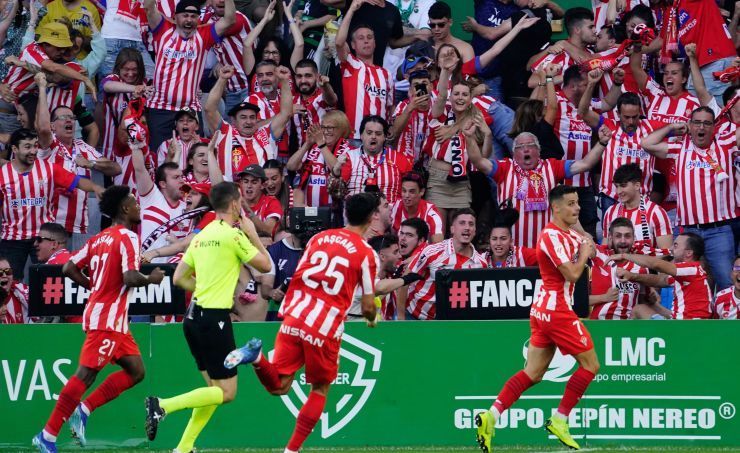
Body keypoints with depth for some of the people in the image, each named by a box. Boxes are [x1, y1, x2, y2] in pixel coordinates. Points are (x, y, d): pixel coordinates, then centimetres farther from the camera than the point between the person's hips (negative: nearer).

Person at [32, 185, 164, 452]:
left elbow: (69, 269, 14)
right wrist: (152, 279, -5)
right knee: (86, 374, -10)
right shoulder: (127, 238, -11)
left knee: (136, 371, 11)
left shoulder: (99, 239, 15)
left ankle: (83, 410, 7)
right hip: (108, 318, -10)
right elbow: (130, 278, -24)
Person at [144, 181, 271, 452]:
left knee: (216, 389, 15)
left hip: (195, 317, 9)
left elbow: (179, 278, 16)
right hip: (215, 319, -9)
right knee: (227, 392, -4)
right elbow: (265, 265, -3)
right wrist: (253, 234, 9)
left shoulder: (201, 236, 12)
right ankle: (162, 406, -16)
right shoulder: (233, 235, -11)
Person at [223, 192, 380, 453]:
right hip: (326, 328, -3)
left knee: (279, 386, 7)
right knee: (320, 389, 17)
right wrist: (372, 319, 24)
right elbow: (368, 307, 1)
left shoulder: (319, 238, 12)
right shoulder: (367, 254, -1)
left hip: (294, 317, 3)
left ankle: (256, 357, -23)